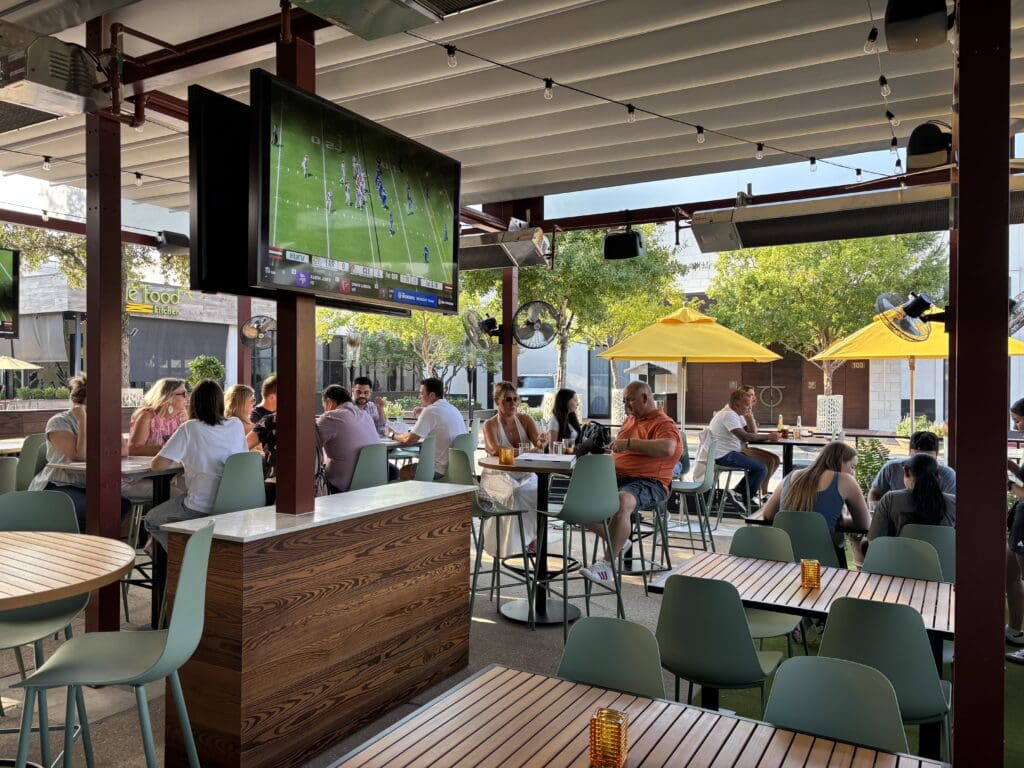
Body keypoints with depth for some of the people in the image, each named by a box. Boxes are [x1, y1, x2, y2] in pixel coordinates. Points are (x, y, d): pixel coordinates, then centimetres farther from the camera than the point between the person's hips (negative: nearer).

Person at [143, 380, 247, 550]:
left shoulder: (189, 429, -10)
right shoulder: (236, 425, 2)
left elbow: (157, 465, -12)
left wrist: (175, 460, 11)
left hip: (201, 510, -5)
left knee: (151, 520, 22)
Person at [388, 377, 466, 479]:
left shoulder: (430, 411, -14)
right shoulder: (453, 409, 12)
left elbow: (409, 440, -13)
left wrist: (392, 435, 5)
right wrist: (422, 414, 19)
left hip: (443, 470, -9)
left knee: (404, 471, 9)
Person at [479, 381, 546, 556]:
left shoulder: (525, 420, 6)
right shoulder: (490, 425, -5)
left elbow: (538, 442, -8)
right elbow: (494, 449, -23)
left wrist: (540, 443, -34)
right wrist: (524, 450, -34)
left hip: (524, 474, 3)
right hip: (497, 475, -3)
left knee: (539, 491, -28)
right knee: (515, 492, -34)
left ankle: (532, 538, -10)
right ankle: (515, 543, -18)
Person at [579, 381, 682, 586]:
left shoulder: (664, 423, -4)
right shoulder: (630, 420, 23)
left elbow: (667, 449, -26)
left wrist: (629, 443, -26)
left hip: (647, 482, -9)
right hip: (616, 477, 9)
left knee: (622, 501, -39)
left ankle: (607, 565, -31)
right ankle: (618, 541, 6)